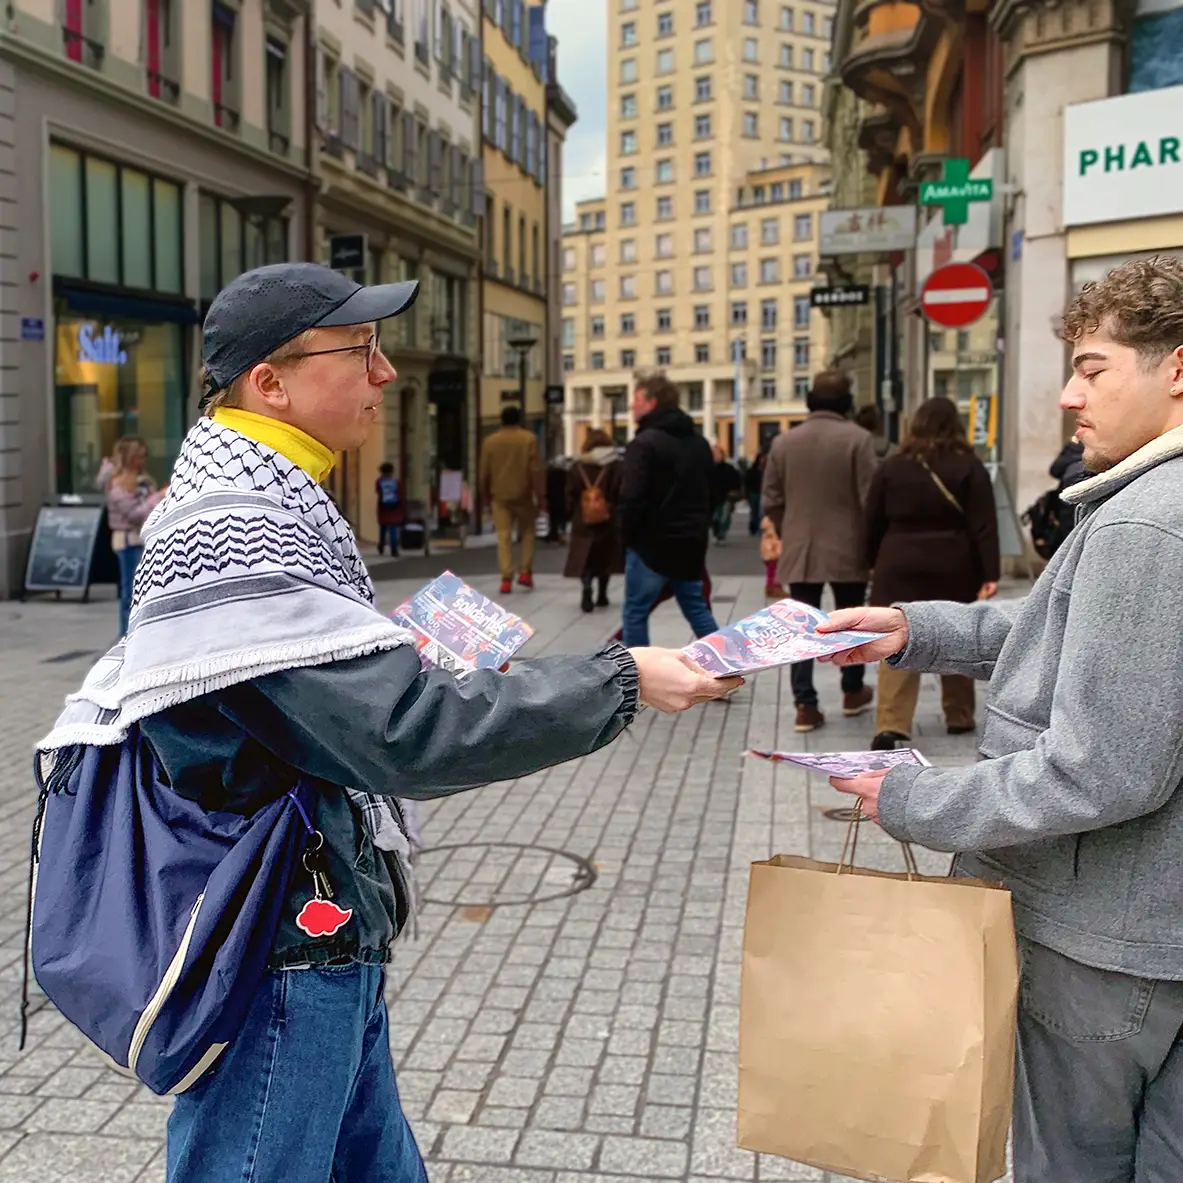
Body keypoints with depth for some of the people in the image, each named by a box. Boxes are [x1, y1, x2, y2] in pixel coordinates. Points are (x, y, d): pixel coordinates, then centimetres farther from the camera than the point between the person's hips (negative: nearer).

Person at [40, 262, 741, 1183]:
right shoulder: (239, 538, -24)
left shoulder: (252, 510, 10)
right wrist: (623, 683, -22)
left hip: (326, 944, 10)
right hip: (285, 959, -10)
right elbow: (411, 733, -29)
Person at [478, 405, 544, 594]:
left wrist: (486, 496, 18)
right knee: (527, 532, 17)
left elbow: (484, 473, 6)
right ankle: (525, 572, 8)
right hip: (523, 495, -1)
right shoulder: (529, 439, -3)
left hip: (500, 495, 1)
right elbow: (536, 470, -7)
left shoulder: (490, 441, 4)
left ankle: (506, 578, -7)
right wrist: (539, 496, -1)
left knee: (503, 537, 1)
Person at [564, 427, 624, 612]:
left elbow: (570, 495, 4)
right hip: (608, 520, 0)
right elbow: (620, 493, -7)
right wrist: (620, 514, 1)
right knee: (605, 558, 13)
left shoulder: (577, 467, 2)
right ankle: (602, 595, 18)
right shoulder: (615, 466, -4)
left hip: (583, 521, 0)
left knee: (586, 559, 0)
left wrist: (571, 514, 13)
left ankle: (587, 590, -23)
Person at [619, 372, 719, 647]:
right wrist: (699, 528, 18)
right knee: (696, 608, 17)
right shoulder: (699, 442, 13)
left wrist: (627, 534, -6)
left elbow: (632, 497, -19)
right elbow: (711, 491, 17)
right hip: (691, 540, 8)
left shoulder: (645, 442, -13)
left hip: (652, 541, -8)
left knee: (635, 612, 3)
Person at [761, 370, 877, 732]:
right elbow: (870, 499, -9)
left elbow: (771, 501, 6)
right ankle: (852, 692, 30)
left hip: (799, 551, 2)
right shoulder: (857, 439, -8)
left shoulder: (783, 442, 3)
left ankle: (805, 705, 0)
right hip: (847, 550, -2)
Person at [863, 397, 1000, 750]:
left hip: (900, 567, 0)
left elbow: (874, 521, 7)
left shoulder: (891, 467, 4)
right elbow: (983, 525, -8)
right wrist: (989, 573, -8)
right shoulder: (969, 467, -2)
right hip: (953, 568, 0)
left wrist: (874, 562, 17)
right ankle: (959, 717, 26)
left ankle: (890, 726, -15)